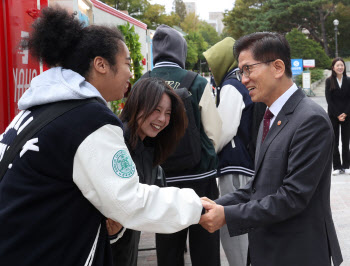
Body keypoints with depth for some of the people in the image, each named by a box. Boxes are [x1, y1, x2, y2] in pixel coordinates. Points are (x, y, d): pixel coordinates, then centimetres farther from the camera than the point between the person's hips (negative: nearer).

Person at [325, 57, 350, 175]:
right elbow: (329, 99, -5)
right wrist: (337, 115, -10)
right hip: (333, 116, -1)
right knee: (334, 142, 3)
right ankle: (337, 167, 9)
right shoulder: (329, 81, -1)